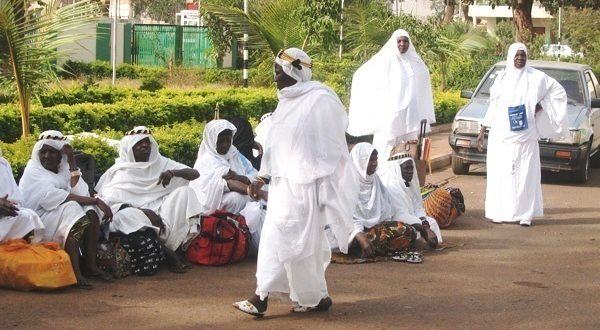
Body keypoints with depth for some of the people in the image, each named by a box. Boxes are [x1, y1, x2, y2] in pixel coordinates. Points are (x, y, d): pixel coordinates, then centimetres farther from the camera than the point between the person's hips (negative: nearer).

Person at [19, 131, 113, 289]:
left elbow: (81, 194, -8)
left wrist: (72, 162, -10)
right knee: (72, 209, -31)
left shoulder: (63, 169, 10)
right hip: (37, 221, -6)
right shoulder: (33, 170, -7)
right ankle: (75, 273, -38)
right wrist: (95, 200, -28)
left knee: (91, 212, -16)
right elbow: (51, 197, -23)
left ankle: (91, 264, -18)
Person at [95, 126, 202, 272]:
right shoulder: (120, 170, 4)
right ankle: (166, 252, -26)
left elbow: (195, 174, 5)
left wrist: (173, 172, -18)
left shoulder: (161, 163, 11)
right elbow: (111, 200, -12)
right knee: (123, 215, -36)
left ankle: (170, 246, -22)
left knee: (184, 191, -17)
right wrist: (142, 211, -25)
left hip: (162, 211, 3)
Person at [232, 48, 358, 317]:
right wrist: (262, 176, 16)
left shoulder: (321, 100, -13)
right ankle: (262, 296, 7)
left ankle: (316, 297, 15)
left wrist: (325, 190, -15)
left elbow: (331, 147, -13)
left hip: (307, 184, -8)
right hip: (284, 183, 8)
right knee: (275, 237, 5)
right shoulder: (288, 100, 11)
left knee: (300, 241, -1)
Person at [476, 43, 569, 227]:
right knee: (500, 175, 0)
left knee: (525, 174, -3)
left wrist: (541, 107, -1)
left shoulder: (536, 77, 2)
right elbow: (492, 107, 13)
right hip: (500, 137, 2)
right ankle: (499, 213, 5)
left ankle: (525, 214, -1)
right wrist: (482, 132, 12)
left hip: (525, 137, -2)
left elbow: (559, 92, 10)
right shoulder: (501, 79, 9)